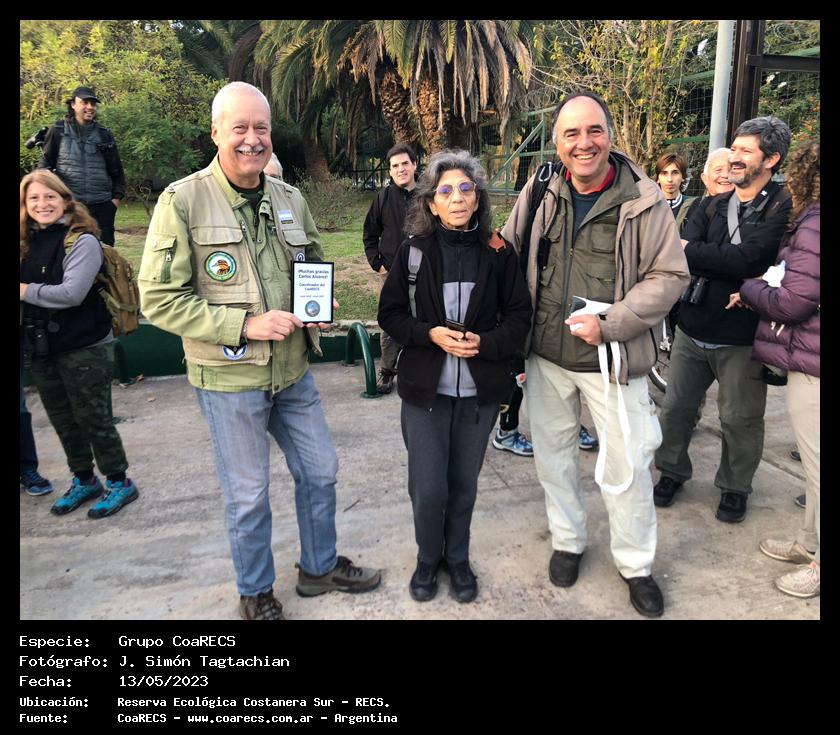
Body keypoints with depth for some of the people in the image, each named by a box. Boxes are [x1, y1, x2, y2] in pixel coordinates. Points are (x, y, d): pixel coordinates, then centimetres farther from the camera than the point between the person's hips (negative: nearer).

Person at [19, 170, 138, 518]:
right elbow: (27, 286, 17)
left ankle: (119, 483, 19)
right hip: (41, 348, 7)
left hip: (85, 349, -7)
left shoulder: (81, 241, -12)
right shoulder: (29, 243, 9)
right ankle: (83, 481, 33)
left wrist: (26, 290, -12)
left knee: (94, 419, 3)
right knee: (63, 422, 16)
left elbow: (71, 293, -22)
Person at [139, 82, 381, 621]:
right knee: (248, 494, 9)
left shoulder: (290, 200, 5)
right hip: (228, 378, -5)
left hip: (293, 371, 6)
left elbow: (317, 267, 19)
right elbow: (158, 298, -14)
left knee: (320, 470, 16)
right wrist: (246, 325, -22)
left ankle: (320, 567, 41)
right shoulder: (183, 201, -12)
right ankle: (256, 591, 36)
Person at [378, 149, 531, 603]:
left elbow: (519, 315, 2)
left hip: (479, 390, 1)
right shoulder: (414, 250, -3)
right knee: (428, 488, 3)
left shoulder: (497, 253, -1)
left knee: (464, 484, 13)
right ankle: (428, 558, 32)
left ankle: (458, 559, 37)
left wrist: (486, 342, -15)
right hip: (425, 388, -1)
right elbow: (389, 313, 0)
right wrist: (431, 334, -16)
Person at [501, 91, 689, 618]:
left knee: (626, 467, 6)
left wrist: (610, 324, -18)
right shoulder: (540, 192, 0)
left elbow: (669, 275, -7)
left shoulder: (643, 199, -9)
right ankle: (568, 541, 41)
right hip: (546, 356, 4)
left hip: (613, 358, -3)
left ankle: (636, 565, 30)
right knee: (553, 455, 17)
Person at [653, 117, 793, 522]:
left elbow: (745, 260, -22)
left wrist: (691, 251, -13)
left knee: (740, 419, 10)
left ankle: (735, 487, 31)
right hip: (693, 329, 5)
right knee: (675, 407, 13)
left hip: (741, 337, -5)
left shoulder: (783, 207, -8)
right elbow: (683, 244, -7)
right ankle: (672, 471, 34)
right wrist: (721, 260, -24)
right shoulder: (714, 206, 10)